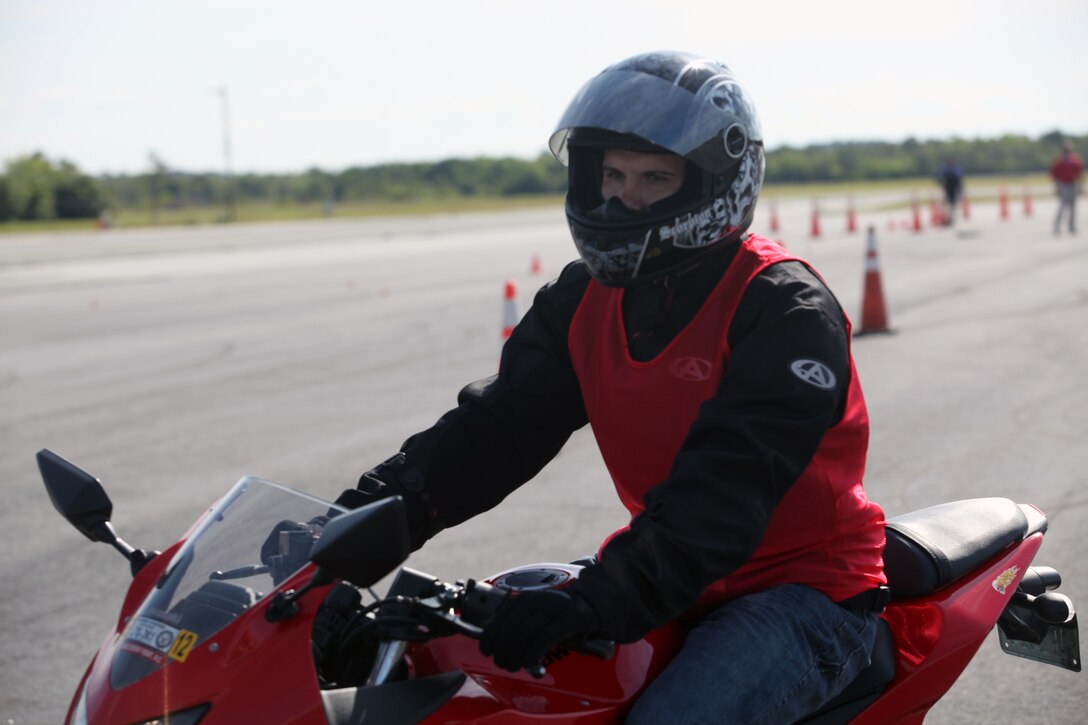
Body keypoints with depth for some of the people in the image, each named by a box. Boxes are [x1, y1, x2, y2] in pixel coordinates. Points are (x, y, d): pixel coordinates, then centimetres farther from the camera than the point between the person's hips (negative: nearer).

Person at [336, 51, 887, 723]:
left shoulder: (785, 308, -17)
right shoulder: (585, 297, 6)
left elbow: (727, 485, -29)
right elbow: (504, 422, -2)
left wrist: (596, 600, -39)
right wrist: (381, 506, -19)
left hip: (805, 588, -6)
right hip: (671, 582, 7)